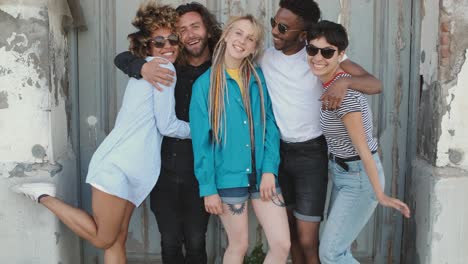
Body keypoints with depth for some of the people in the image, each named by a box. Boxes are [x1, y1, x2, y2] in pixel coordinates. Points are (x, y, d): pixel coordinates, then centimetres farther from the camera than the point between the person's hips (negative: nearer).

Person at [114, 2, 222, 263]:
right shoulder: (168, 67, 0)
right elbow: (122, 58, 1)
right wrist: (142, 67, -21)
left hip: (199, 174, -1)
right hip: (164, 171, 1)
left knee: (195, 242, 6)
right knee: (170, 242, 10)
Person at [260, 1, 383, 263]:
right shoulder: (267, 57, 0)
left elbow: (375, 85, -18)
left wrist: (344, 81, -39)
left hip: (311, 153, -4)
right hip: (277, 151, 4)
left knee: (307, 239, -5)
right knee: (290, 229, 15)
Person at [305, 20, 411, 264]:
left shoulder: (341, 90, -24)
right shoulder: (328, 83, 1)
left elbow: (362, 146, -24)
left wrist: (380, 195, -21)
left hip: (360, 178, -9)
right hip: (343, 173, 9)